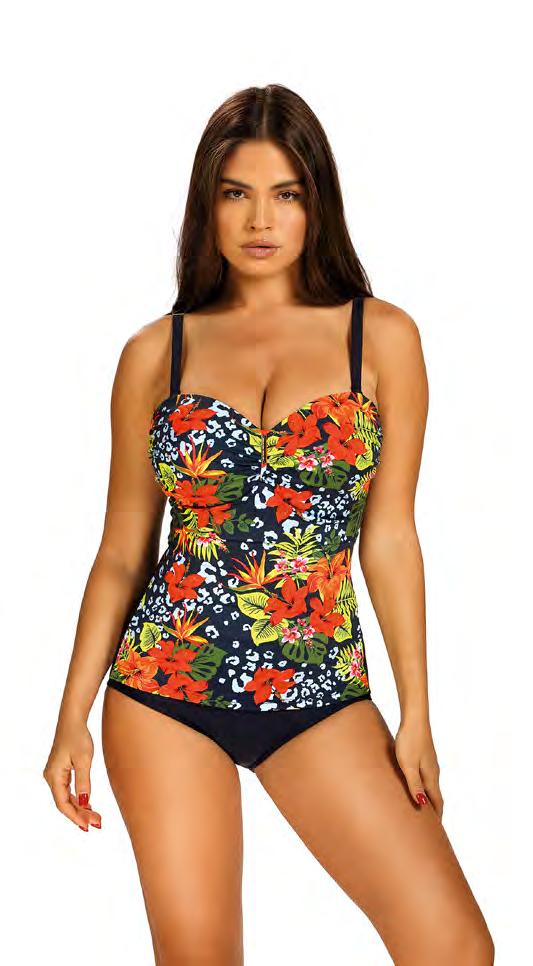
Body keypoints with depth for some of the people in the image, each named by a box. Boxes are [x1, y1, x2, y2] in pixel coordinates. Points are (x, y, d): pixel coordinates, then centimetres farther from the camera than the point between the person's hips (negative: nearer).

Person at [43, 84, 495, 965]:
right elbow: (122, 552, 7)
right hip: (166, 689, 0)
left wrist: (415, 714, 0)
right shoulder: (156, 353, 3)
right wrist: (73, 717, 4)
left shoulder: (381, 338, 2)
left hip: (320, 693, 0)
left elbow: (388, 538, 1)